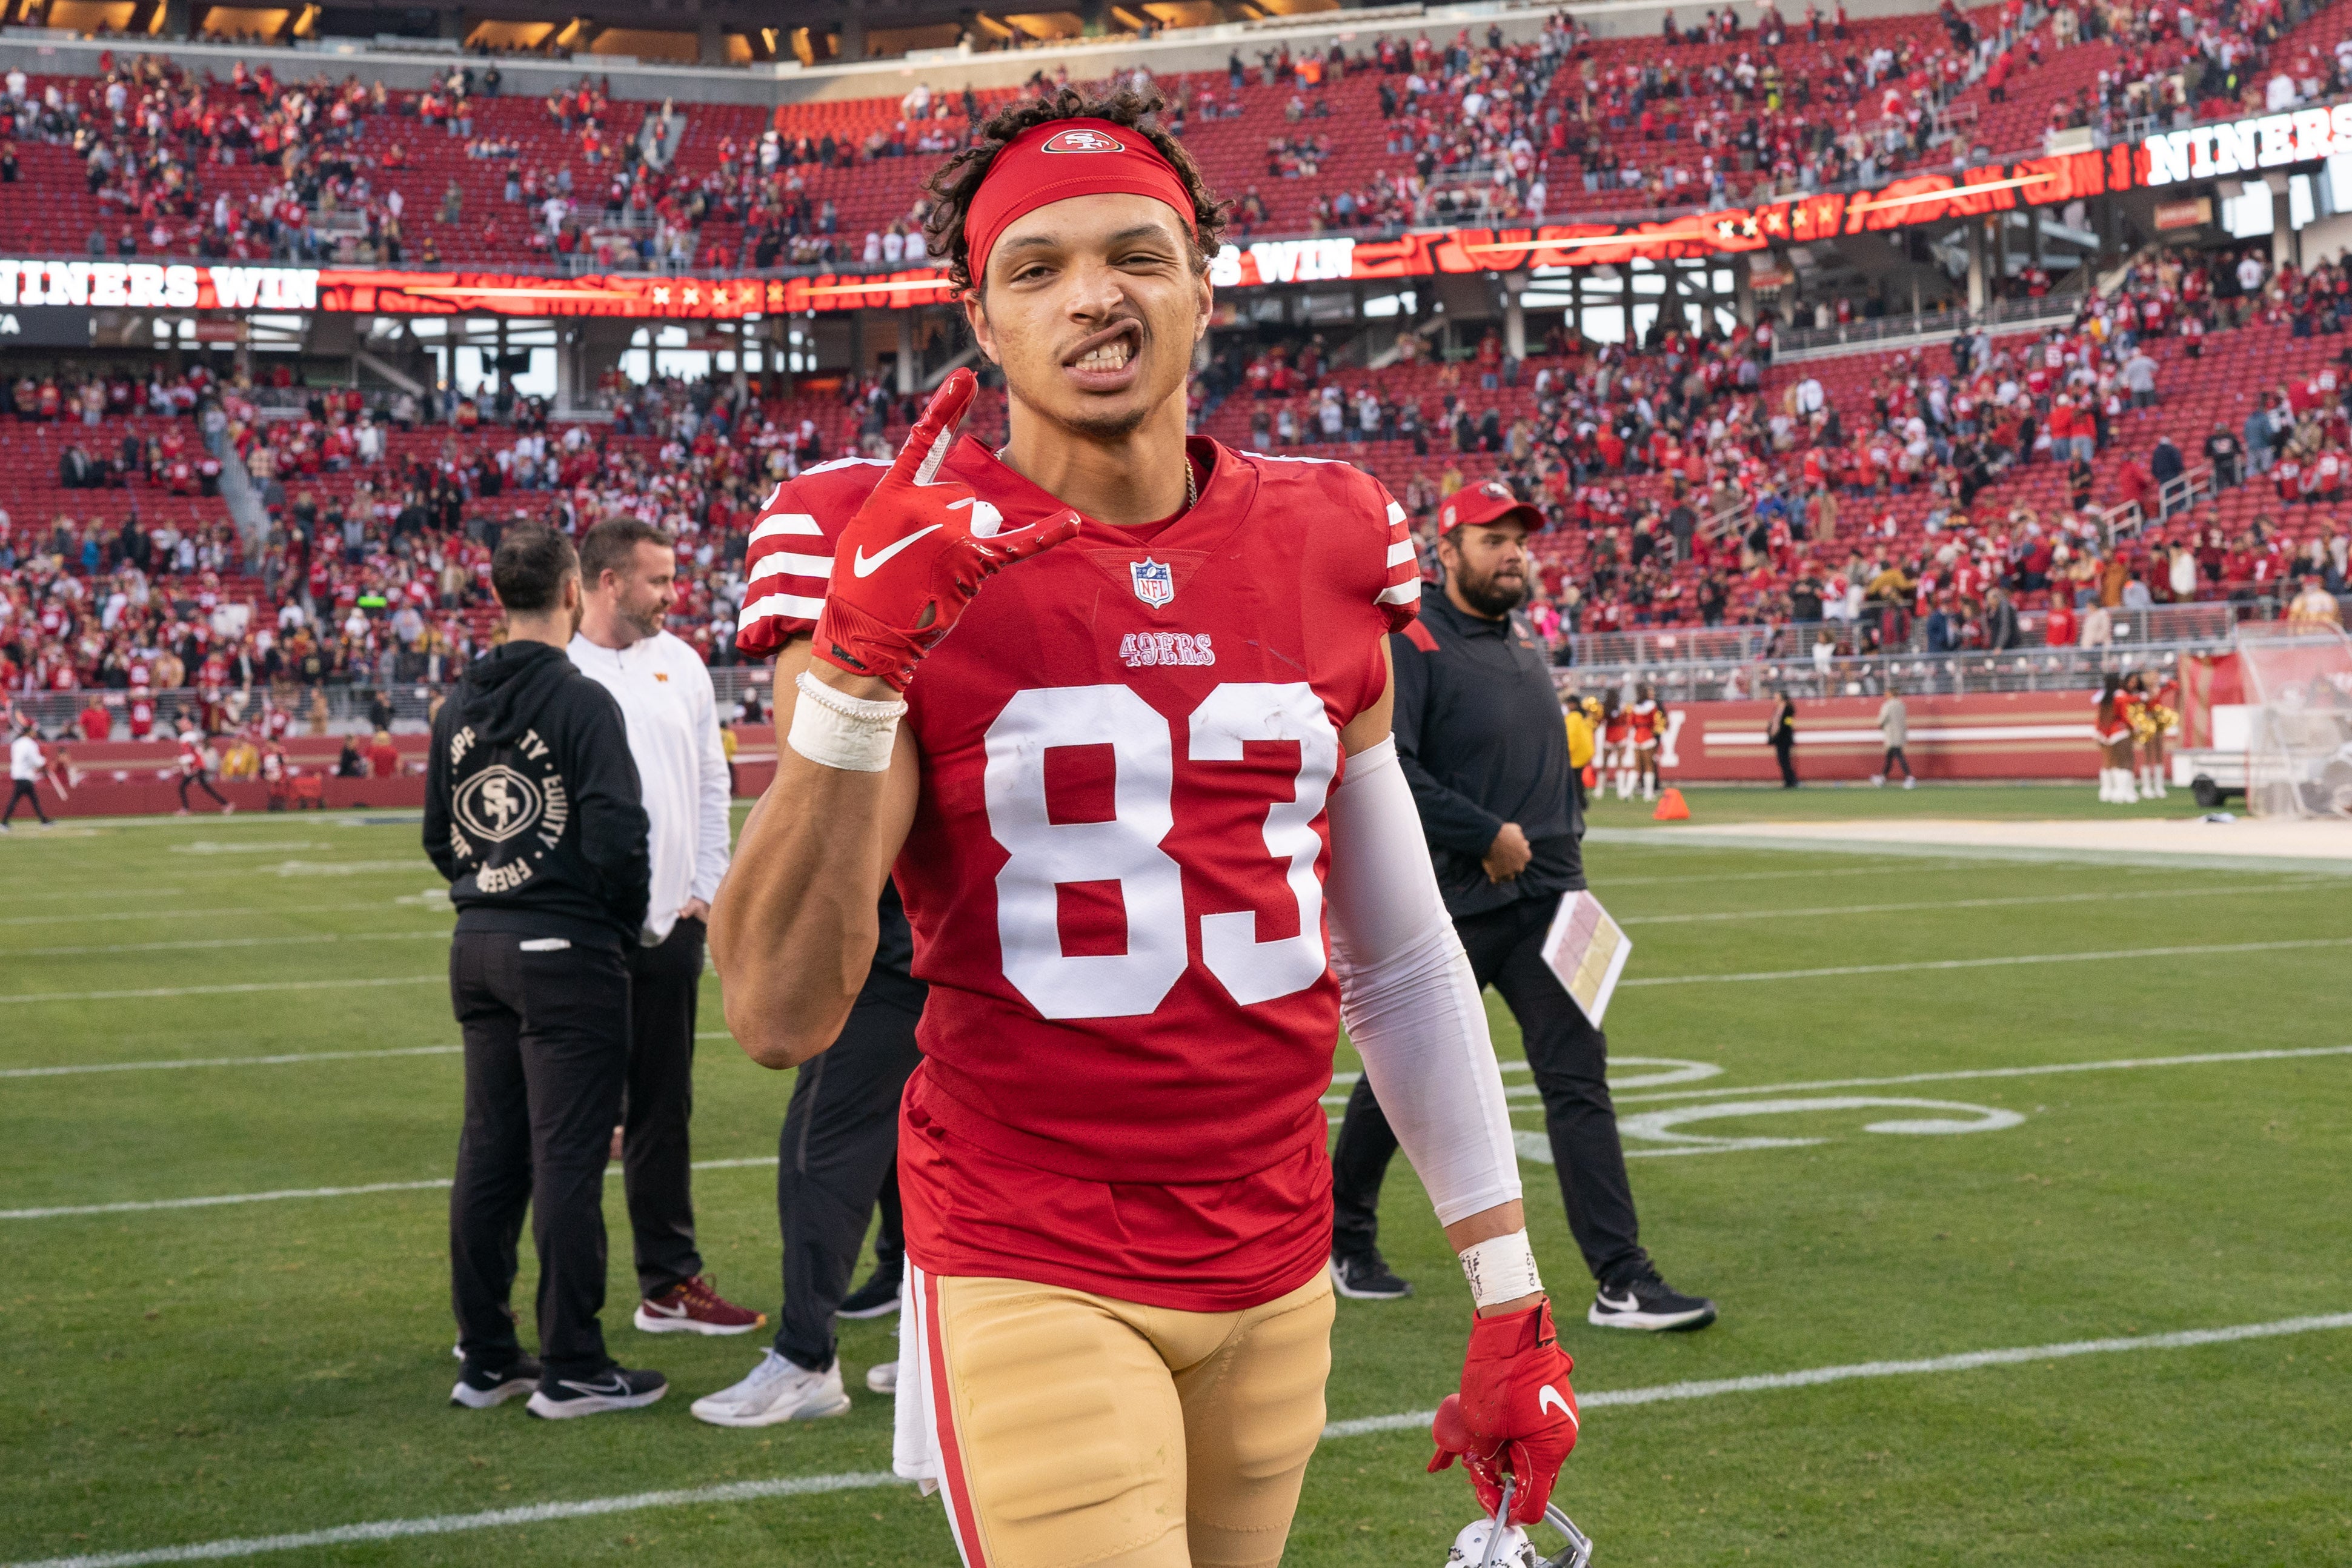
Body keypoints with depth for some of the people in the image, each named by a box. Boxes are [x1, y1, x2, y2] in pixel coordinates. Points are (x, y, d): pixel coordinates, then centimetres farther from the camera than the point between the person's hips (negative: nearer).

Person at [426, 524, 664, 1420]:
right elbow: (616, 838, -18)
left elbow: (438, 834, 15)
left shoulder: (459, 707, 9)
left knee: (489, 1155, 13)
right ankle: (572, 1370, 2)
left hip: (478, 946, 7)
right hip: (566, 952, -7)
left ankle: (485, 1359, 20)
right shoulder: (581, 702, -12)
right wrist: (625, 924, -3)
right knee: (566, 1156, -3)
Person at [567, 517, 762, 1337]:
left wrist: (705, 890, 7)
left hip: (672, 923, 5)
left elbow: (711, 782, 16)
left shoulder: (679, 663, 11)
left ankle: (670, 1284, 20)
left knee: (662, 1112, 12)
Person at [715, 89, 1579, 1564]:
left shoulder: (1324, 556, 4)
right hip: (1031, 1273, -4)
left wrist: (1510, 1289, 11)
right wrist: (857, 664, -25)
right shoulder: (901, 565, -8)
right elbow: (780, 1017, -15)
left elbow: (1403, 958, 12)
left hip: (1279, 1269, 4)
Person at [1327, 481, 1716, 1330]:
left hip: (1547, 899, 6)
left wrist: (1563, 838, 10)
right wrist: (1490, 834, -21)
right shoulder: (1412, 647, -9)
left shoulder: (1529, 642, 15)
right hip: (1452, 906, -6)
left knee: (1579, 1081, -3)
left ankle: (1621, 1281, -5)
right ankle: (1345, 1240, 31)